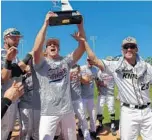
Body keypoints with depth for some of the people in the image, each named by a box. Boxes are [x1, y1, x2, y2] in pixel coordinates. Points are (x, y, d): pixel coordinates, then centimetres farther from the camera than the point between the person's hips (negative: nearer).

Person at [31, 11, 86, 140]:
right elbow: (36, 49, -24)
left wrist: (80, 25, -15)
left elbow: (82, 47, -4)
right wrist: (46, 24, -24)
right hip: (49, 112, -3)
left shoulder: (66, 61, 4)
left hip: (68, 110, 4)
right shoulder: (41, 63, -3)